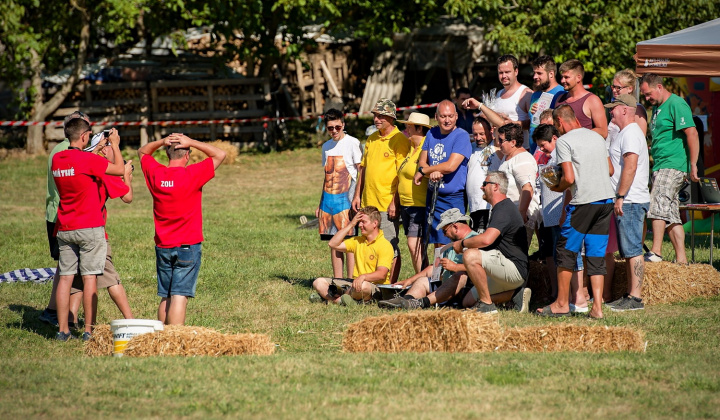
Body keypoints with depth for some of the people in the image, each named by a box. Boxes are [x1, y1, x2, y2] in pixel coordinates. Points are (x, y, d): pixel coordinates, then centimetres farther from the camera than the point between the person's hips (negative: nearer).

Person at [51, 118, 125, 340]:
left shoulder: (56, 159, 5)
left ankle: (63, 330, 6)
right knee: (90, 277, -2)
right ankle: (89, 330, -2)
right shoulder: (89, 160, -15)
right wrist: (114, 145, 7)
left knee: (65, 278, 6)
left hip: (64, 228, 6)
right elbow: (119, 169, -6)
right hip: (90, 227, -6)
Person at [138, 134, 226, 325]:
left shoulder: (155, 174, 0)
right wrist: (191, 142, -6)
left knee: (165, 298, 12)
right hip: (188, 246, -5)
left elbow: (142, 152, 20)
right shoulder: (192, 175, -13)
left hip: (162, 246, 5)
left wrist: (162, 142, 2)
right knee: (179, 297, -9)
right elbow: (220, 154, -4)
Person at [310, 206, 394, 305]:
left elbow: (381, 274, -21)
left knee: (364, 286, -45)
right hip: (355, 282, 8)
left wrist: (363, 277, -39)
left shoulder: (385, 246, -9)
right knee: (318, 282, -2)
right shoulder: (358, 241, 16)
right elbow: (333, 244, 10)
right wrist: (351, 225, 6)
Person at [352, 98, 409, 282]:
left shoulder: (399, 140, -8)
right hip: (368, 203, 7)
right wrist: (357, 195, 14)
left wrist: (395, 202, -17)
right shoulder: (371, 139, 15)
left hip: (387, 204, -7)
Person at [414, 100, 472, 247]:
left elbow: (451, 166, -19)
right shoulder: (432, 133, 11)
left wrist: (423, 171, -6)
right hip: (434, 196, 6)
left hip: (454, 198, -6)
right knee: (437, 243, 8)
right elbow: (422, 162, 10)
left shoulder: (461, 136, -10)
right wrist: (432, 173, -14)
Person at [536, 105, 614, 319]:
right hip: (606, 197, 6)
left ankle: (562, 303, 12)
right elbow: (610, 170, 19)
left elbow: (569, 178, -13)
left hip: (583, 201, -6)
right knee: (596, 254, 7)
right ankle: (597, 307, 0)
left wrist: (557, 188, 6)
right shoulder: (597, 137, 15)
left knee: (566, 251, 7)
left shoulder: (564, 141, -6)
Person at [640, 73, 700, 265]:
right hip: (661, 167, 10)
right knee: (671, 216, 7)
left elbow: (692, 133, -17)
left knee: (657, 207, -19)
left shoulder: (676, 104, -11)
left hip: (674, 165, -10)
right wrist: (650, 148, 18)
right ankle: (681, 259, 8)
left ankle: (656, 252, -21)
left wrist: (693, 165, -20)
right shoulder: (657, 107, 19)